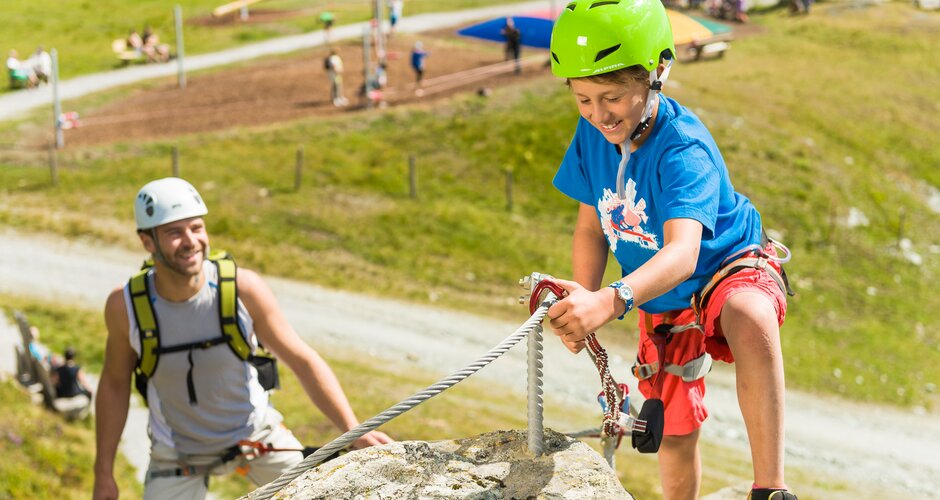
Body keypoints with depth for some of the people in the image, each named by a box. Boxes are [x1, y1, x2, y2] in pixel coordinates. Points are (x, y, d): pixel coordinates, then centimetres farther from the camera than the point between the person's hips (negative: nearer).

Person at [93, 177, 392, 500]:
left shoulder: (243, 289, -21)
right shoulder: (125, 305, -19)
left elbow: (303, 361, -14)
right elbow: (114, 383, -3)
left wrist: (355, 433, -23)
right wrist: (103, 474, 0)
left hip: (254, 431, 0)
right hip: (177, 454, 0)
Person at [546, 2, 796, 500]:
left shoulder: (683, 149, -33)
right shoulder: (592, 134, -14)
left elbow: (682, 253, -48)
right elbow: (591, 226, -1)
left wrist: (610, 302, -64)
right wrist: (581, 303, -19)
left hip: (726, 267, -6)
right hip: (662, 303, 7)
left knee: (750, 321, -42)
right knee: (676, 435, 10)